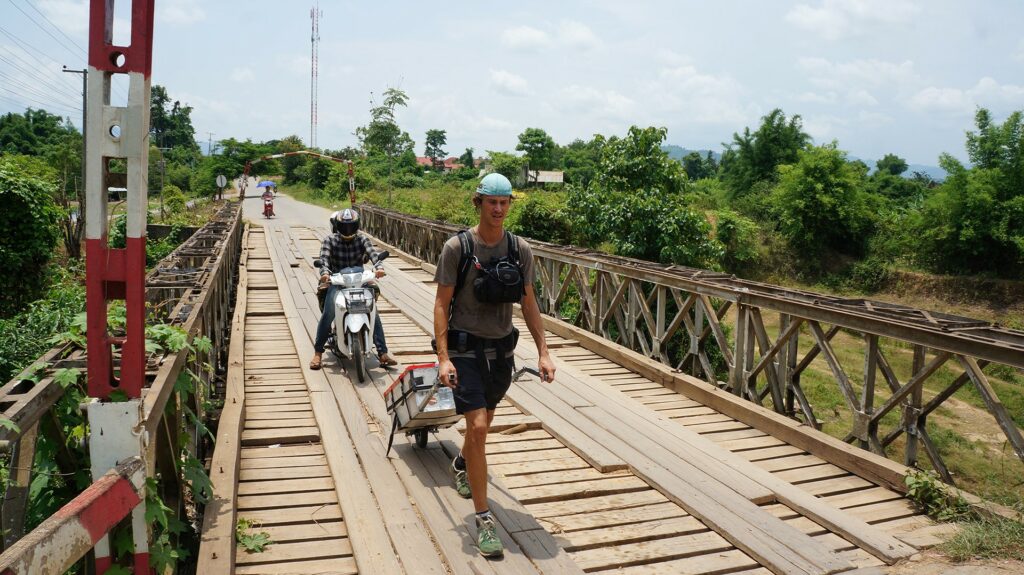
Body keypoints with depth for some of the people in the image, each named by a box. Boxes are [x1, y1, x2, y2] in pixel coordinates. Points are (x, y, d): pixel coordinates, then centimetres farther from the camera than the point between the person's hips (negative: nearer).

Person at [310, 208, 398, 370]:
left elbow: (372, 254, -13)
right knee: (328, 313, -23)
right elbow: (324, 258, -14)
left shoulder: (362, 239, 4)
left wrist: (379, 267, -36)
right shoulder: (330, 240, 2)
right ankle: (318, 353, -10)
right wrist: (325, 272, -36)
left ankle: (382, 353, -13)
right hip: (337, 282, -1)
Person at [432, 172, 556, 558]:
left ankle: (462, 465, 55)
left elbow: (529, 303, 6)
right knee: (478, 426, -14)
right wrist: (443, 357, -18)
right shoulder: (457, 247, -11)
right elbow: (442, 303, -10)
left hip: (502, 349, 5)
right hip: (466, 348, -4)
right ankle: (484, 519, -3)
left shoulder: (520, 249, 0)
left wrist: (543, 351, 1)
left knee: (484, 420, 21)